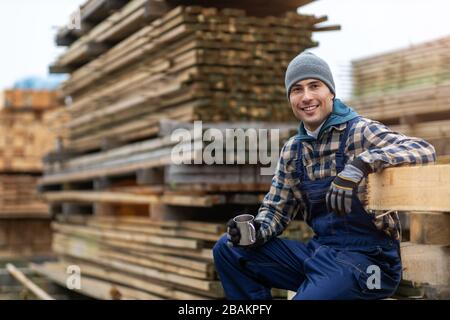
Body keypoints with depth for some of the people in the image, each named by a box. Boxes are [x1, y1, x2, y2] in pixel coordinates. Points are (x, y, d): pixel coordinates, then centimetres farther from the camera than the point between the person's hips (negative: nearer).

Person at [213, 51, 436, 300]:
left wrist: (361, 163, -39)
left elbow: (424, 150, -24)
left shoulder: (359, 132, -9)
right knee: (228, 249, 1)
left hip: (367, 258, -6)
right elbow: (277, 208, 15)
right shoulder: (292, 150, 9)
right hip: (319, 252, 6)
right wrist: (258, 230, -9)